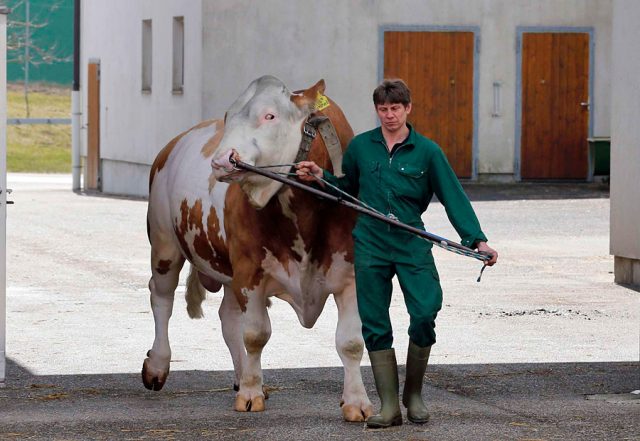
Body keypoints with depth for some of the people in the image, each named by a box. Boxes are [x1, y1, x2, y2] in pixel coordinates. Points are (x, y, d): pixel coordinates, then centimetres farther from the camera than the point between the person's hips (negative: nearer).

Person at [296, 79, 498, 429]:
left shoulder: (426, 151, 1)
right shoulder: (360, 147, 7)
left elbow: (454, 198, -1)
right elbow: (346, 188, 22)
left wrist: (477, 240, -9)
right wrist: (320, 177, 3)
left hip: (412, 244, -2)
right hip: (370, 246, 2)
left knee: (425, 314, -15)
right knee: (374, 326, 1)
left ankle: (413, 394, 7)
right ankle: (389, 406, 8)